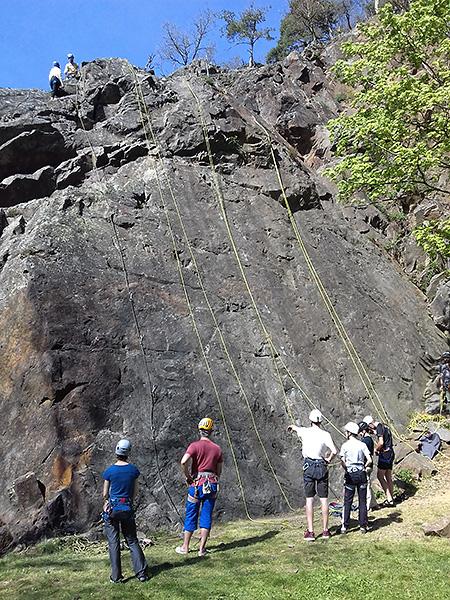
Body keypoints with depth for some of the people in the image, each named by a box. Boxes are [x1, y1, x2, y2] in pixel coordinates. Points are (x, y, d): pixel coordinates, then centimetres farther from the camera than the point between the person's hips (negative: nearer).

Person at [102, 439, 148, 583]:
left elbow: (105, 494, 1)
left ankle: (116, 576, 10)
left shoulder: (110, 471, -9)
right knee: (132, 541, 12)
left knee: (113, 542, 7)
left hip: (112, 508, -2)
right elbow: (135, 493, 6)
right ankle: (141, 572, 9)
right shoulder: (133, 470, -3)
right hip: (127, 509, 2)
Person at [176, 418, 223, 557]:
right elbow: (219, 471, 11)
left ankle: (185, 547, 20)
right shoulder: (217, 448, 5)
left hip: (197, 483, -3)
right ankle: (202, 549, 9)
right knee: (206, 517, 8)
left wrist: (187, 477, -9)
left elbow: (183, 462, -23)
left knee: (191, 516, 10)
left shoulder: (195, 445, -7)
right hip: (212, 485, 3)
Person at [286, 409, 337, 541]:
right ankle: (325, 530, 14)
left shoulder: (305, 431, -2)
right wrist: (329, 460, 4)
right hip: (322, 467, 0)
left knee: (309, 499, 3)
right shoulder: (325, 435, -6)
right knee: (323, 499, 9)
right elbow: (334, 451, -17)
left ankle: (310, 532, 1)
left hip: (308, 467, 0)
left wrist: (291, 427, 46)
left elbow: (294, 427, 21)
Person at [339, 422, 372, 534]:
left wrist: (347, 469, 7)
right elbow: (369, 461, -5)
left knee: (347, 501, 6)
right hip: (361, 474, 2)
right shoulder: (362, 445, 1)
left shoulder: (345, 445, -5)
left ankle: (344, 526, 4)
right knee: (362, 501, 9)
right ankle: (363, 526, 11)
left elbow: (342, 461, -10)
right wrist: (363, 467, 11)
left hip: (350, 474, -1)